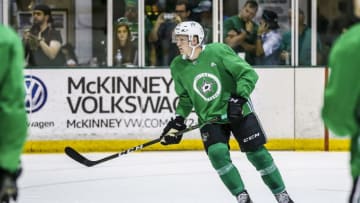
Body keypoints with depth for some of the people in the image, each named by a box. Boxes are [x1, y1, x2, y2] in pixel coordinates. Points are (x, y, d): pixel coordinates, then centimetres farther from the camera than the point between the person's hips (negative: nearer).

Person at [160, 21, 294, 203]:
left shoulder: (218, 51, -17)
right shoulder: (178, 67, -2)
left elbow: (248, 73, -14)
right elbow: (185, 98, 13)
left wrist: (238, 98, -24)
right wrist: (178, 120, 1)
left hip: (238, 112, -3)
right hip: (209, 118, 3)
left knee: (256, 152, -3)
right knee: (217, 153, -19)